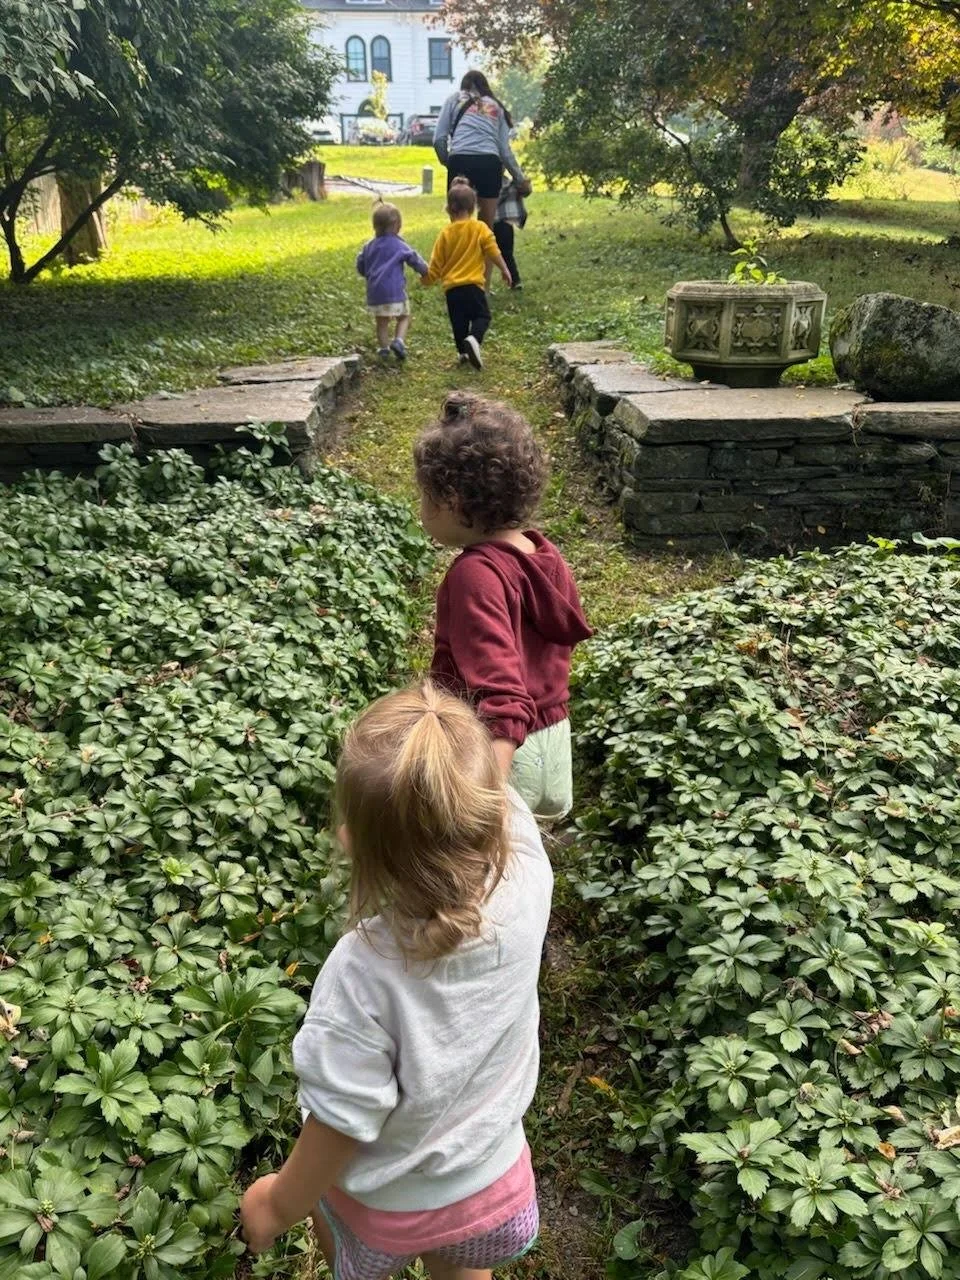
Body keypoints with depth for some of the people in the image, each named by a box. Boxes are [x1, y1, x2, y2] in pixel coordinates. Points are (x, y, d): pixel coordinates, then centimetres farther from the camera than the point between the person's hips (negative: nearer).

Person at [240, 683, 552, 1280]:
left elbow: (342, 1126, -24)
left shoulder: (364, 971, -40)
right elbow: (500, 796, -9)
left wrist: (279, 1204, -6)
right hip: (495, 1180, 3)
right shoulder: (527, 875, -33)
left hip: (389, 1207, -3)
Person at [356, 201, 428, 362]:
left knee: (381, 322, 14)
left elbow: (360, 266, 16)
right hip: (394, 290, -4)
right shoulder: (399, 246, -2)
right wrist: (425, 272, 18)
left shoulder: (369, 246, 11)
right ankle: (399, 341, -12)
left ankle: (383, 348, 10)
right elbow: (414, 259, 1)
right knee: (404, 317, 9)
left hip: (374, 292, 4)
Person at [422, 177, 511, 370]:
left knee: (459, 321, 15)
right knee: (482, 316, 5)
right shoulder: (480, 228, 0)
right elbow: (493, 251, -3)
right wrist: (504, 269, 11)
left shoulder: (446, 233, 5)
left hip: (451, 287, 2)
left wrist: (428, 279, 24)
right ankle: (473, 339, -23)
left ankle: (464, 351, 15)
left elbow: (437, 263, 7)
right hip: (473, 284, -2)